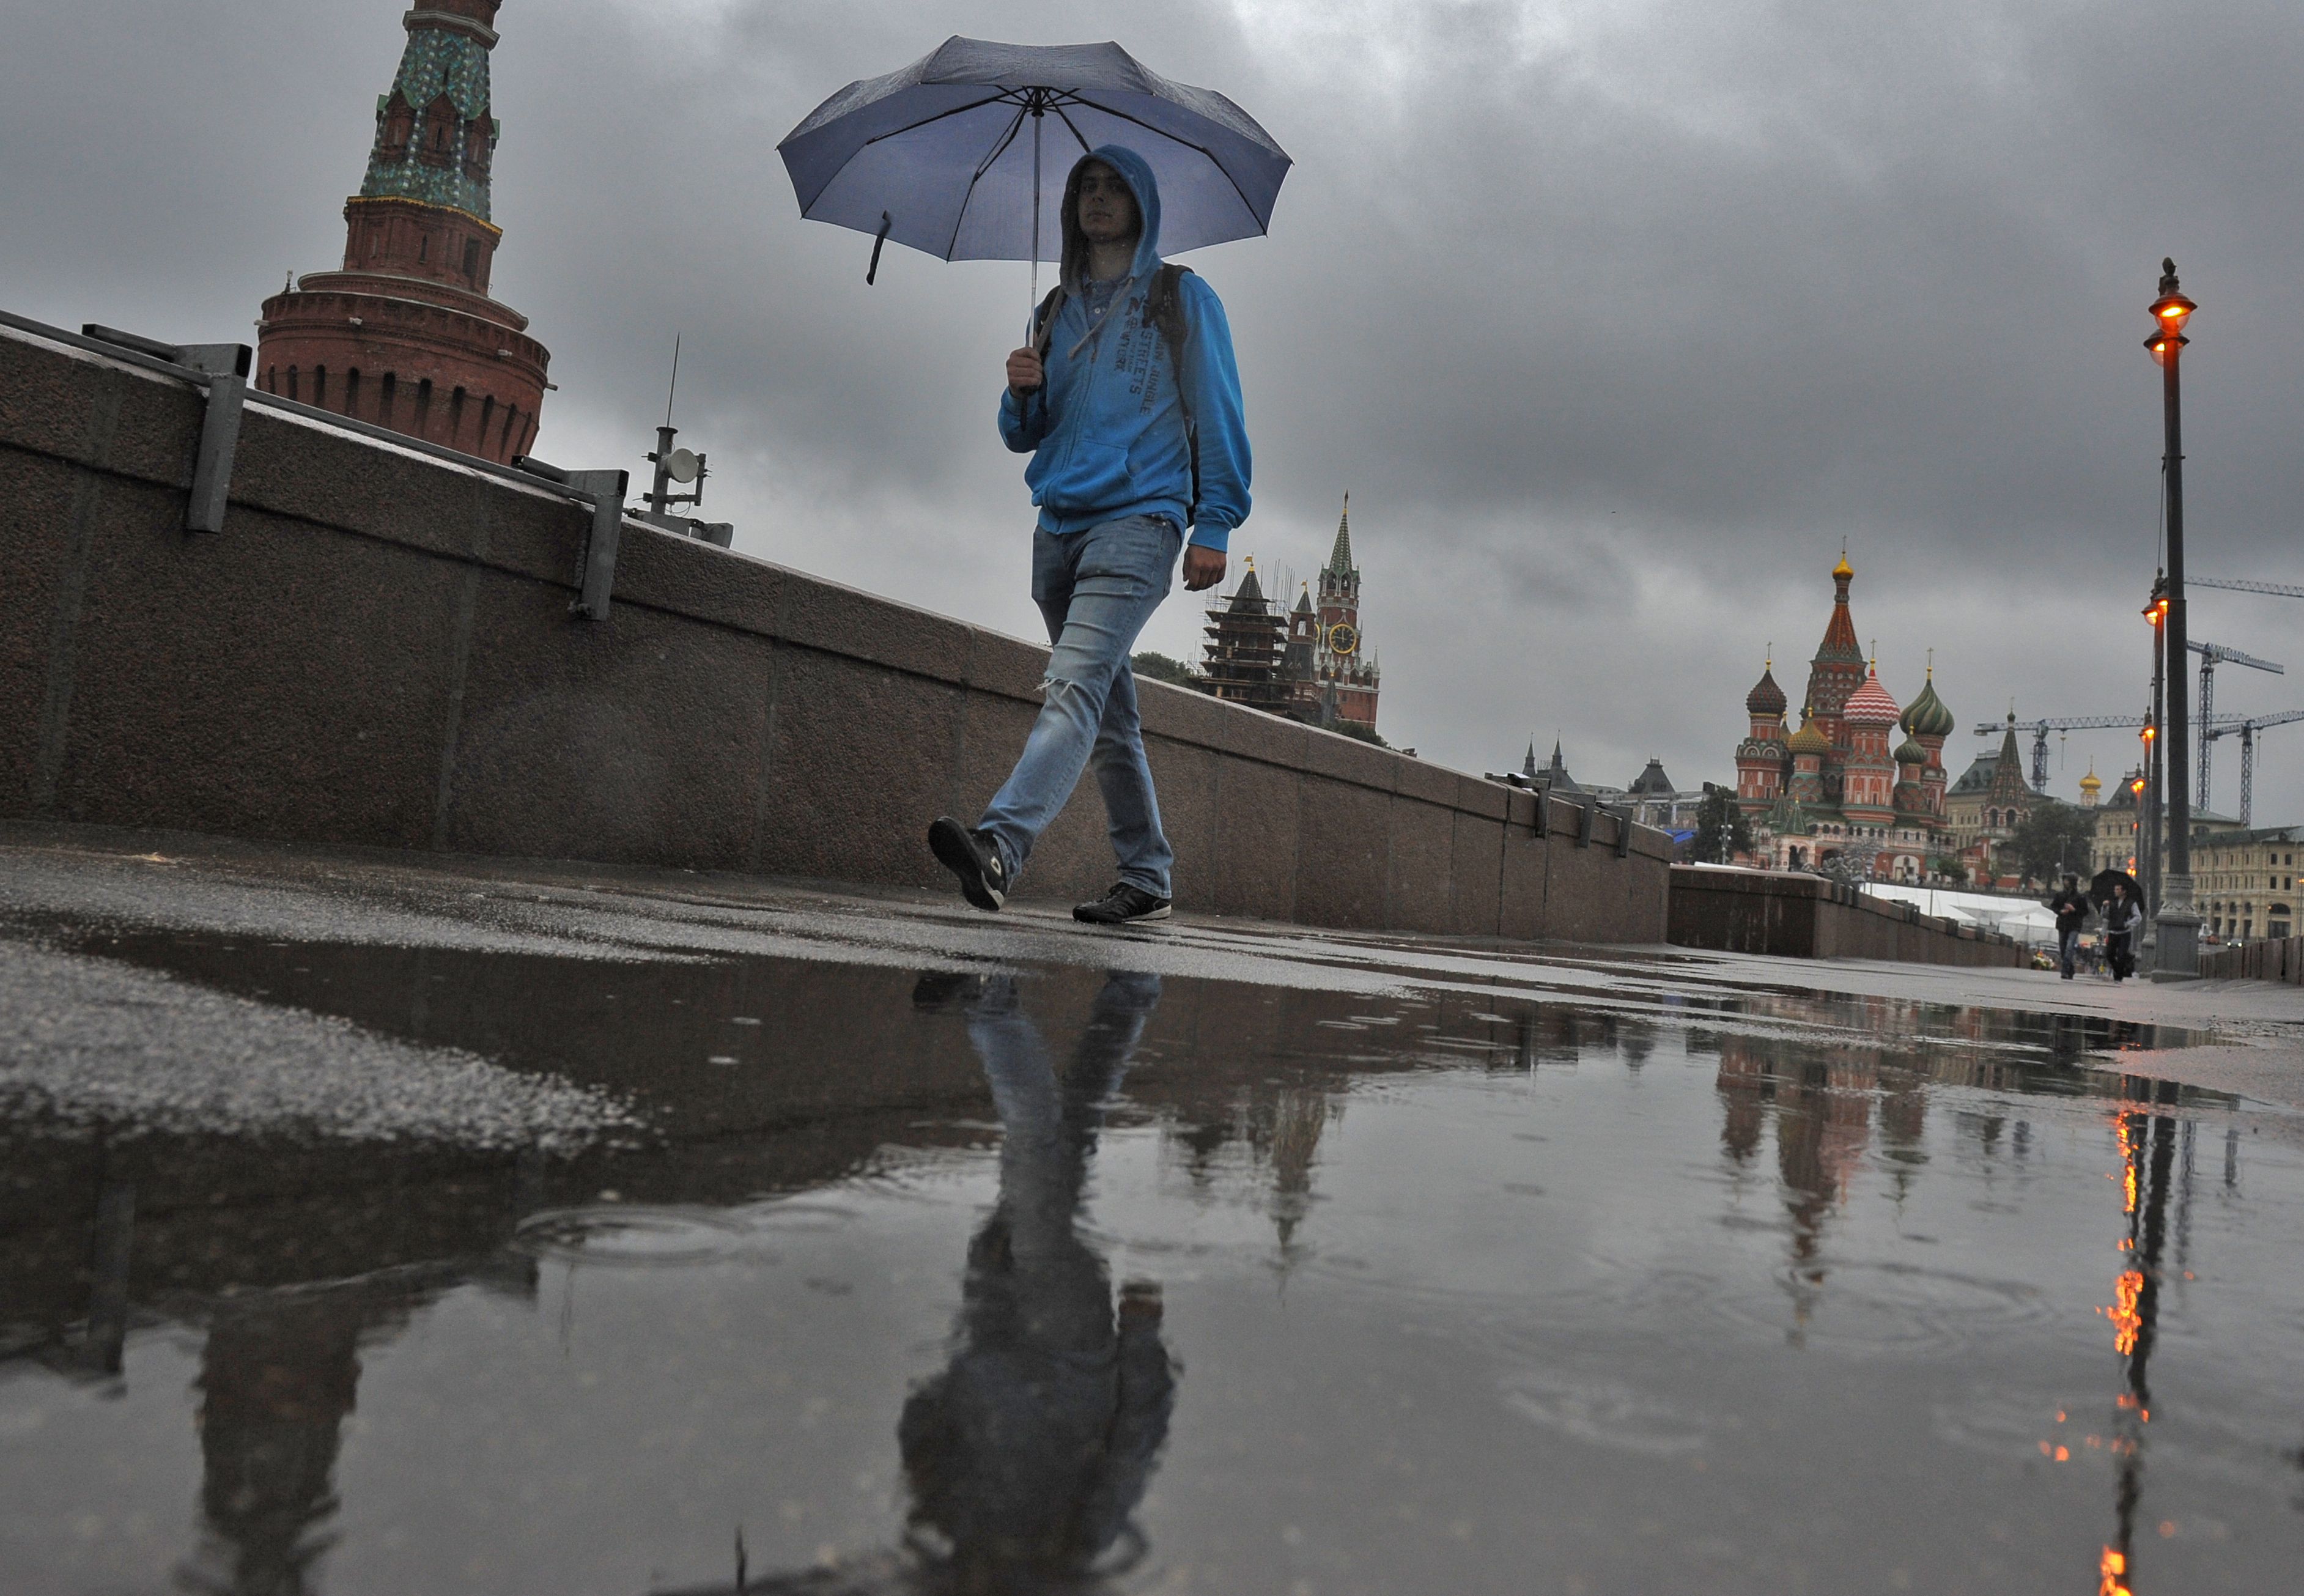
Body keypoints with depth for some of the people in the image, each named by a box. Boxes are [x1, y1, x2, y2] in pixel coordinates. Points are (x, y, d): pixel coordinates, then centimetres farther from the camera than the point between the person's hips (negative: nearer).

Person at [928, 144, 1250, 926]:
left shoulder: (1181, 297, 9)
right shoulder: (1055, 312, 22)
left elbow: (1217, 415, 2)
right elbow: (1024, 437, 22)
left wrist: (1214, 526, -9)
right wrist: (1021, 395, -2)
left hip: (1138, 518, -6)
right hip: (1059, 527, 6)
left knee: (1076, 682, -24)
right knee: (1109, 713, 7)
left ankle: (999, 846, -39)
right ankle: (1147, 877, 14)